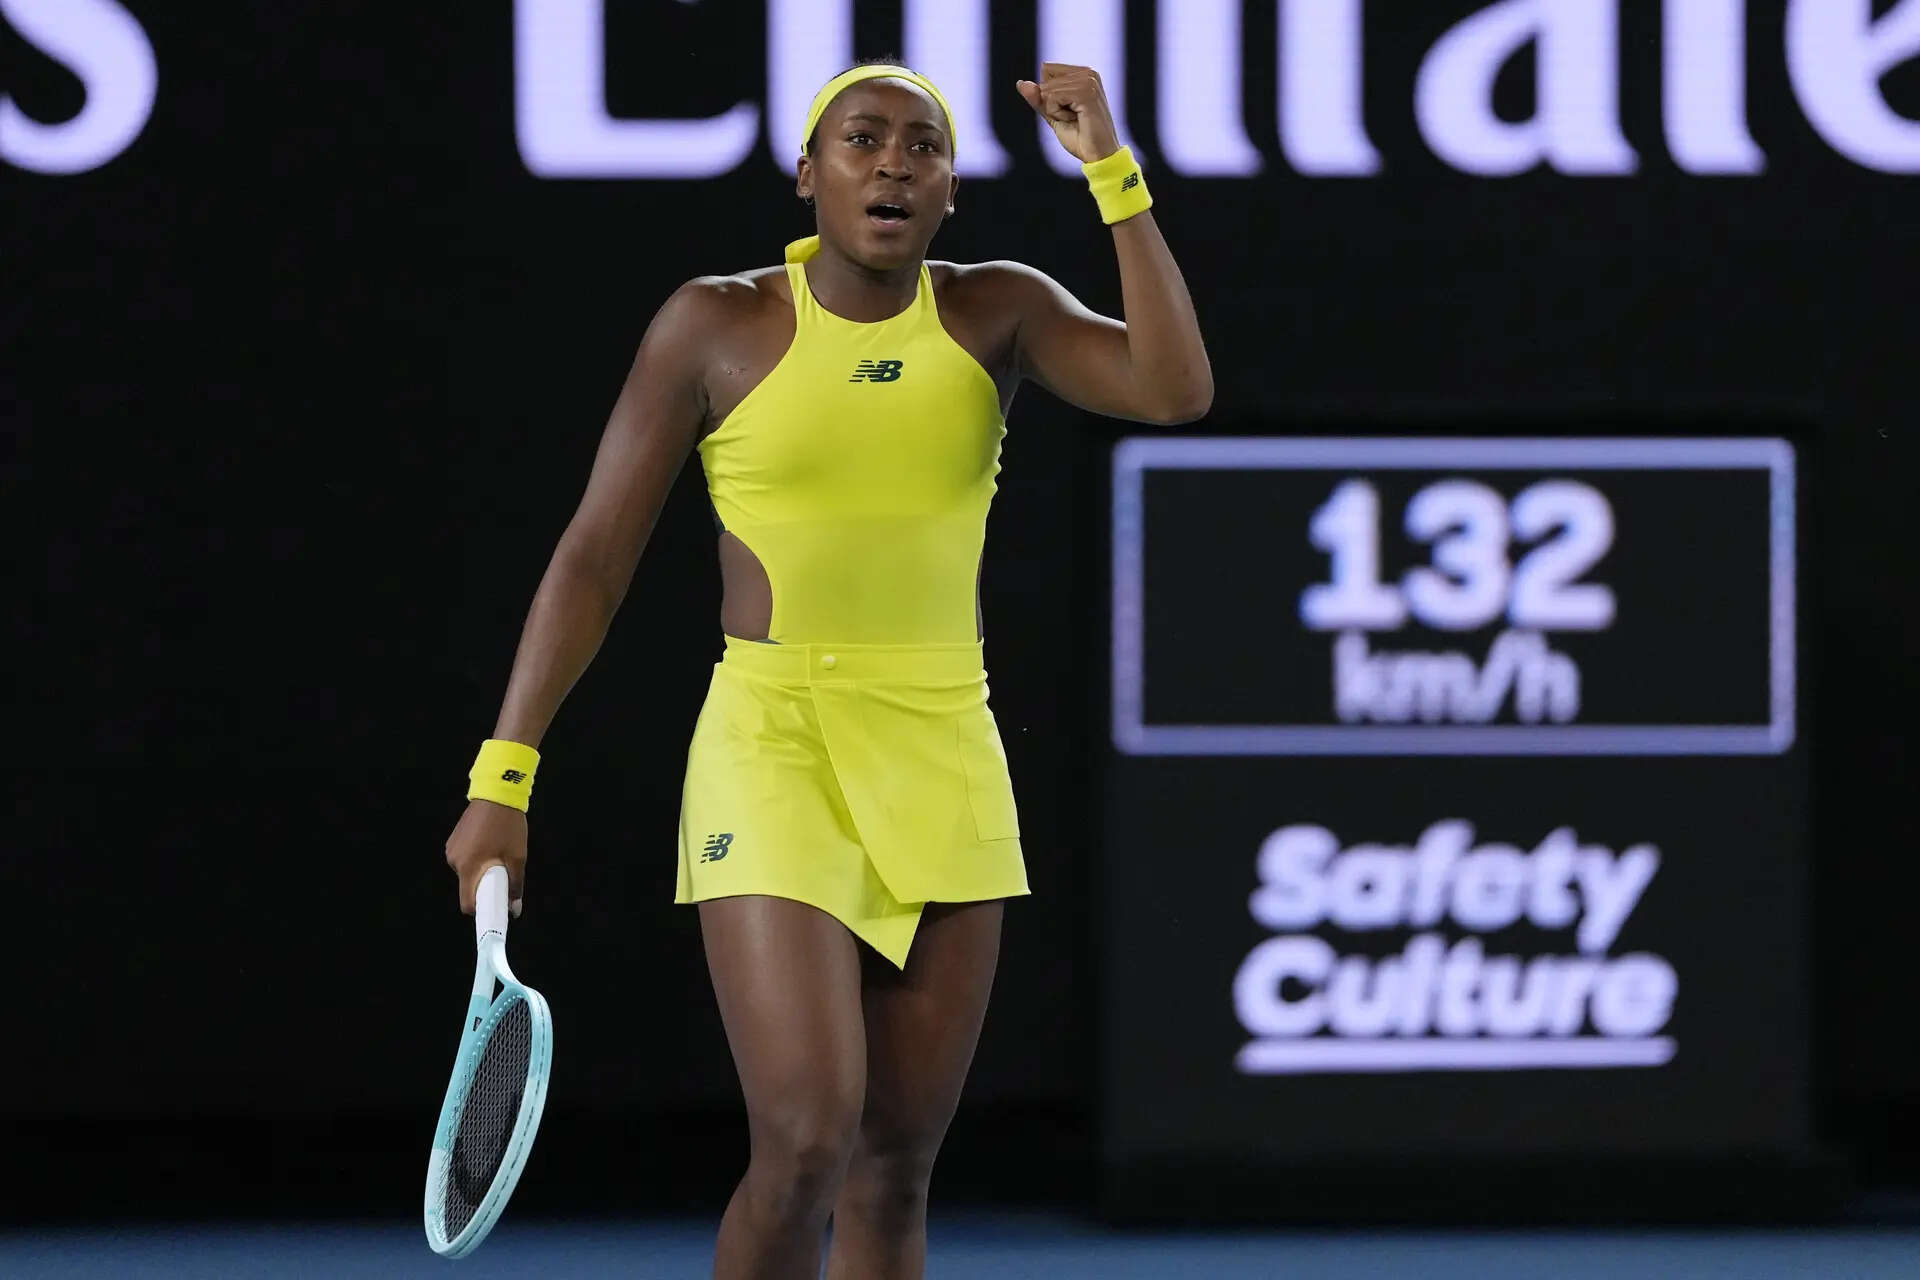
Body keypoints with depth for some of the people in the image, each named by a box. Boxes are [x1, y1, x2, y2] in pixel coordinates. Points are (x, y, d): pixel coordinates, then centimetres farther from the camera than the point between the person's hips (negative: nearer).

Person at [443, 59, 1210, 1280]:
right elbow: (594, 556, -2)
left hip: (946, 767, 3)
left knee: (896, 1172, 5)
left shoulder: (997, 312, 4)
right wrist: (502, 778, -7)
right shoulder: (718, 326, -3)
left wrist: (1113, 171, -14)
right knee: (807, 1143, -17)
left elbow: (1175, 389, -12)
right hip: (773, 755, -3)